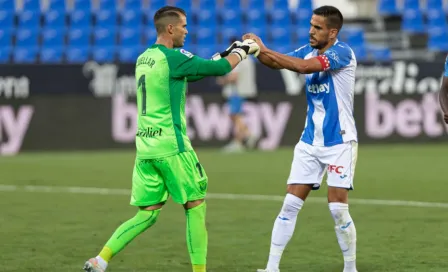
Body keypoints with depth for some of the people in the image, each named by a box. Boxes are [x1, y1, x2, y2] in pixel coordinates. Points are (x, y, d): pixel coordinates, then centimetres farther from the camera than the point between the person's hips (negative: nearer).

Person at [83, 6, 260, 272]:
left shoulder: (143, 59, 15)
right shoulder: (172, 57, -11)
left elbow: (190, 71, 29)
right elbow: (221, 68, -9)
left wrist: (226, 52, 26)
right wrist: (243, 50, 10)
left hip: (145, 147, 8)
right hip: (171, 146, -8)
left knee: (147, 214, 9)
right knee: (196, 206, 3)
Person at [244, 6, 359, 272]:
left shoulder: (342, 52, -16)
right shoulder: (308, 51, 6)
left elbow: (303, 66, -28)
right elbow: (277, 62, -2)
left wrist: (264, 49, -25)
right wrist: (256, 49, -21)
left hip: (339, 143, -6)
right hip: (310, 142, 6)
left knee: (338, 209, -6)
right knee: (290, 205, 1)